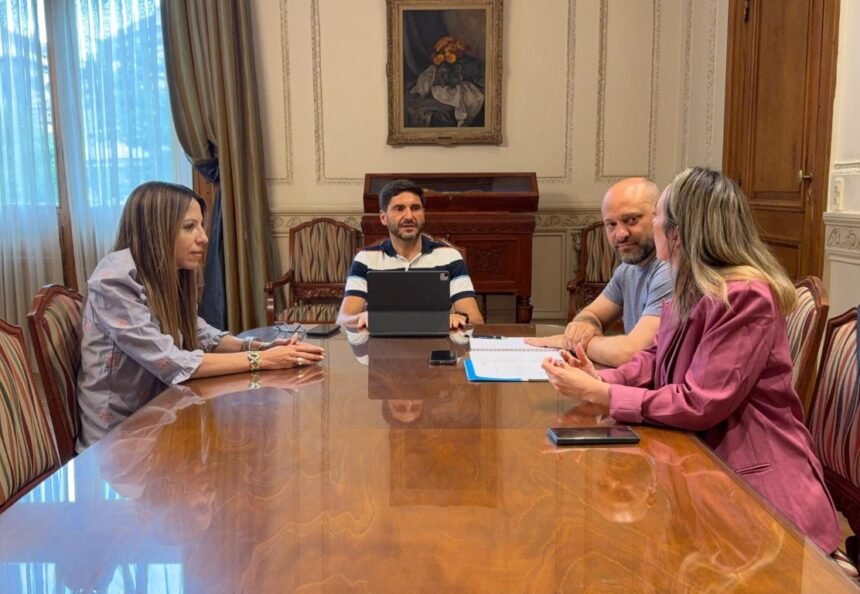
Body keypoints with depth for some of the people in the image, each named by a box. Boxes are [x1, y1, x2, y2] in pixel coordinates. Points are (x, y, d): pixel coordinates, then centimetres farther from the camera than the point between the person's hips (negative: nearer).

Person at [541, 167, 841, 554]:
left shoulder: (745, 297, -23)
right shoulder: (691, 289, 7)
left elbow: (699, 404, -25)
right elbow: (656, 361, 10)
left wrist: (598, 393, -22)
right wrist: (601, 379, -10)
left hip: (754, 486, -8)